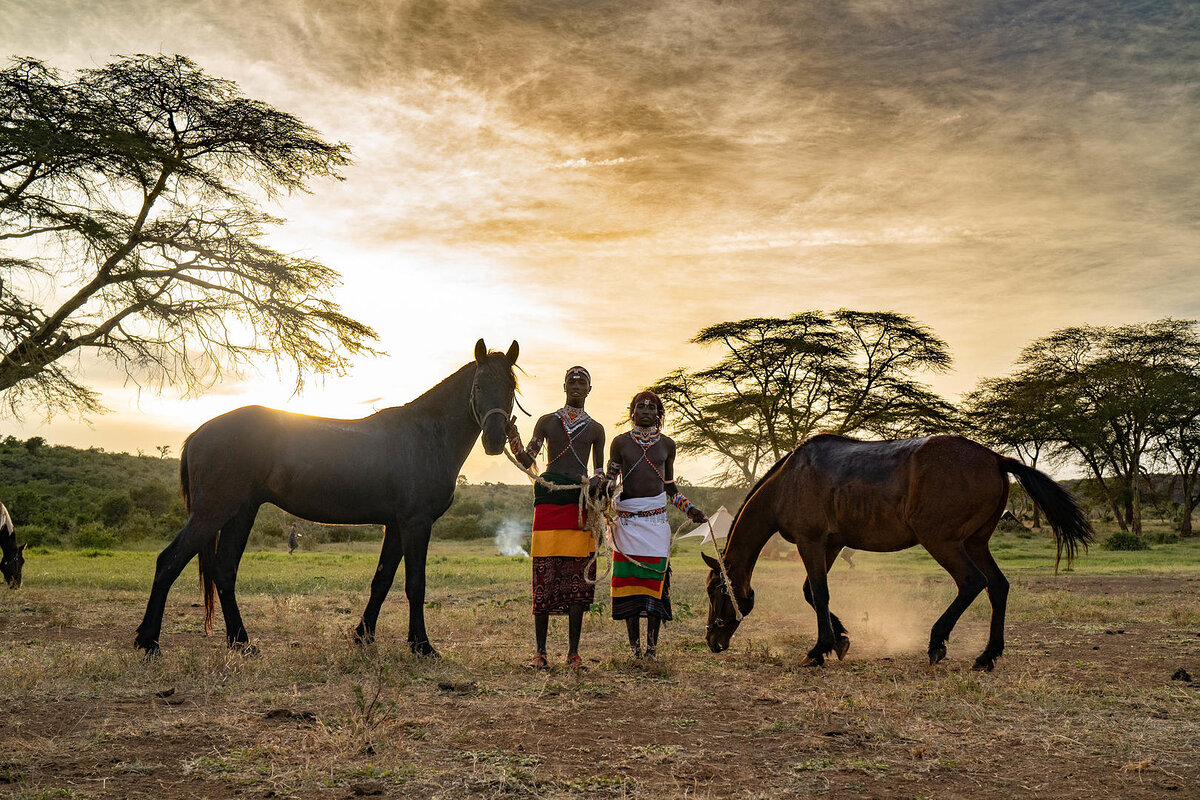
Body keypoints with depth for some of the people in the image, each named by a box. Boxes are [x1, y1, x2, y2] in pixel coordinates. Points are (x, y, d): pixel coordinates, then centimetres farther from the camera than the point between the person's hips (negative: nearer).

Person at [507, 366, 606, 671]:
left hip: (580, 503, 1)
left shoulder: (595, 429, 17)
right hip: (549, 500, -1)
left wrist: (598, 483, -2)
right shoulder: (547, 422, 14)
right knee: (545, 577, -4)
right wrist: (512, 434, -9)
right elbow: (527, 461, 7)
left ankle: (573, 652, 6)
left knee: (578, 578, -1)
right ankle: (540, 651, 4)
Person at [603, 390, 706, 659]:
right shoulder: (621, 442, 6)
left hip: (656, 518, 1)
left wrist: (690, 510, 13)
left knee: (655, 577, -4)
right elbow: (609, 479, 11)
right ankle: (634, 645, 8)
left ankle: (652, 645, 6)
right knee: (628, 578, -1)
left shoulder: (667, 444, 10)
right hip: (626, 519, 0)